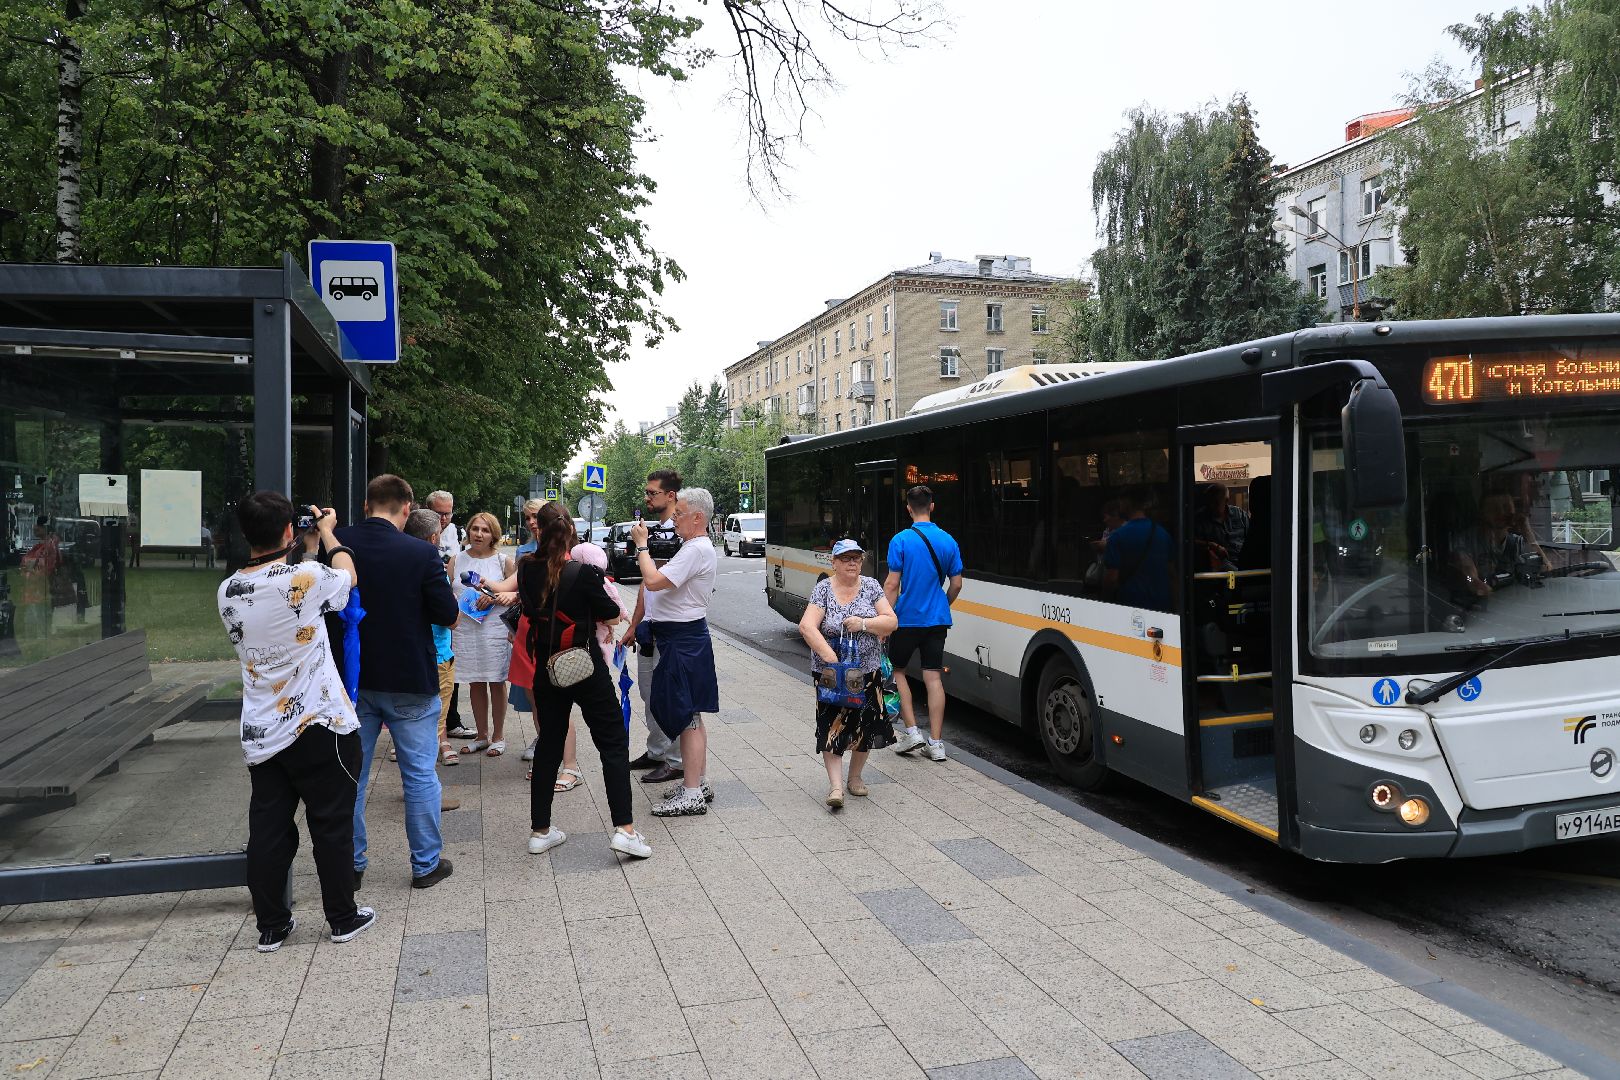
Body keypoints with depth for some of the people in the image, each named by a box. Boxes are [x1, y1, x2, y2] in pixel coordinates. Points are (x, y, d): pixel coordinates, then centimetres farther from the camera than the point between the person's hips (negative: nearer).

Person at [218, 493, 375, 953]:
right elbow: (347, 577, 4)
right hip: (319, 726, -5)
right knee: (332, 824, 9)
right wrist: (327, 532, 19)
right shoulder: (306, 578, -18)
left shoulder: (228, 592, -1)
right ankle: (343, 918, 21)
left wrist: (307, 550, 23)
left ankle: (271, 925, 22)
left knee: (268, 829, 13)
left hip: (261, 734, 5)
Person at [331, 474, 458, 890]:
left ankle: (350, 864, 25)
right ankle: (426, 863, 18)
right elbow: (449, 615, -11)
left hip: (352, 680, 3)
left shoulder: (336, 545, -7)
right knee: (420, 775, 10)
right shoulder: (420, 553, -17)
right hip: (410, 683, -3)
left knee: (350, 775, 15)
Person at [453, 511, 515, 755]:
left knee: (496, 683, 5)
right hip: (465, 628, 2)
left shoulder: (503, 561, 1)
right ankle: (482, 735, 21)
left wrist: (495, 596, -13)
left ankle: (498, 736, 16)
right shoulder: (457, 561, 7)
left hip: (495, 629, -2)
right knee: (475, 684, 9)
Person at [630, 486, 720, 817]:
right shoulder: (695, 547, 16)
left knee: (687, 715, -6)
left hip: (684, 640, -11)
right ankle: (696, 781, 28)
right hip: (682, 637, 11)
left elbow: (654, 581, -26)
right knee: (688, 716, 17)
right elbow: (665, 582, 21)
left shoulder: (697, 550, -19)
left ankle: (692, 794, -1)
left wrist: (641, 545, -13)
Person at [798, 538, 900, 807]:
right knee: (832, 728, -8)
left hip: (868, 671, 3)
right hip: (830, 672, -3)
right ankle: (835, 785, -7)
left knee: (865, 727, 11)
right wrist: (829, 656, -25)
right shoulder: (823, 589, -5)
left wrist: (864, 624, -18)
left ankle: (855, 776, 29)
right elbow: (806, 627, -16)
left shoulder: (871, 586, 3)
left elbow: (892, 622, -2)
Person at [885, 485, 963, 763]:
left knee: (896, 670, 14)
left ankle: (912, 732, 6)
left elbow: (892, 585, -13)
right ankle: (935, 743, 5)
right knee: (934, 677, 5)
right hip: (937, 620, 4)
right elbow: (956, 585, 7)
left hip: (907, 618, -4)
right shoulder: (948, 541, 3)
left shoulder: (901, 540, -10)